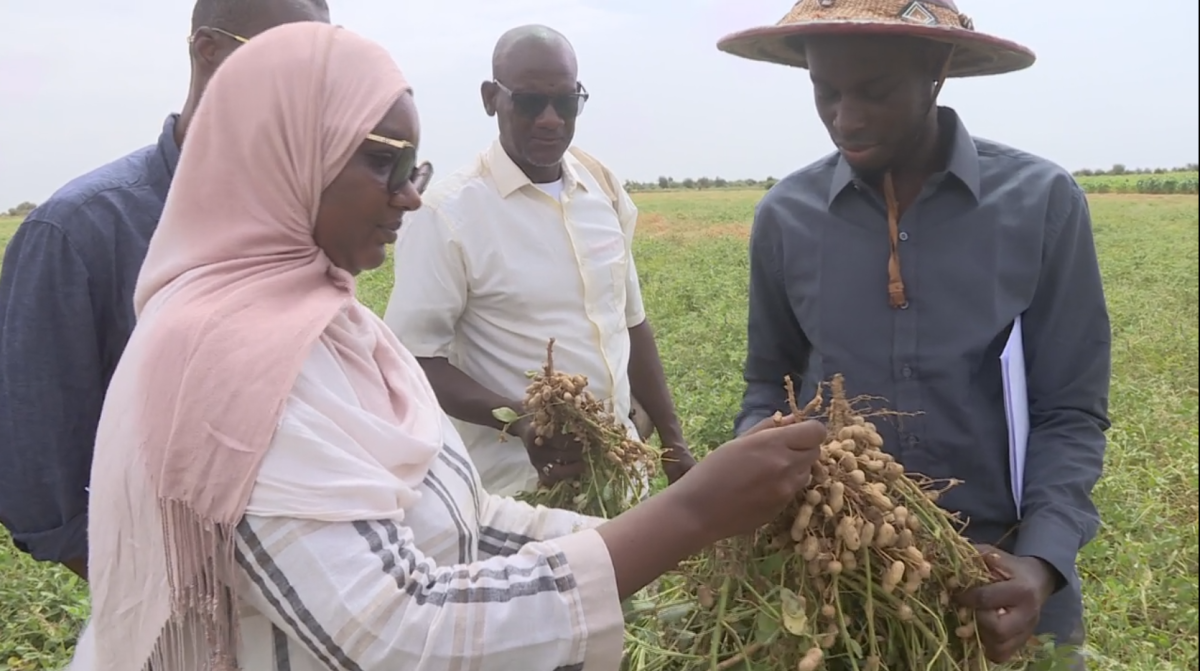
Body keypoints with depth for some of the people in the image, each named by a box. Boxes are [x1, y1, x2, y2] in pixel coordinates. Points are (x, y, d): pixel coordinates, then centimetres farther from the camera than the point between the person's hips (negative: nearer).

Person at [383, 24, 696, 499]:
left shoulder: (604, 190, 4)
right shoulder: (448, 213, -13)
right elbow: (415, 359, -13)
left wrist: (672, 439, 11)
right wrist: (517, 420, -27)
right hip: (520, 484, -5)